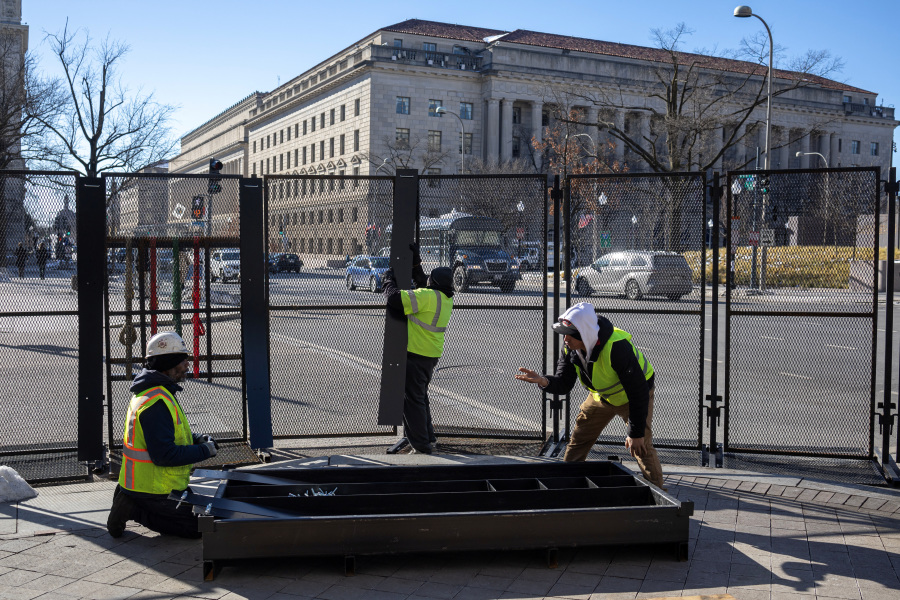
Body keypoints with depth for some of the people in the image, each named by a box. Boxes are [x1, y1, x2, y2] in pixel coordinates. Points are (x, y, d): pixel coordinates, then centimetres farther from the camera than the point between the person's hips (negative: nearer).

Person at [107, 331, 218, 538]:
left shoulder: (157, 393, 10)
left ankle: (130, 502, 10)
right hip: (154, 489, -10)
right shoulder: (156, 403, -25)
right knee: (196, 527, -6)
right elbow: (164, 455, -29)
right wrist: (204, 450, -18)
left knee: (195, 511, 20)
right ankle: (133, 510, -5)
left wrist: (196, 439, 5)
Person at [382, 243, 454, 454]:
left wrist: (388, 281, -7)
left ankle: (421, 446, 1)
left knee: (413, 399, -1)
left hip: (415, 355, -9)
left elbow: (396, 299, -24)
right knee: (421, 396, 23)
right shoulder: (446, 299, 6)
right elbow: (421, 281, 22)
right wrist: (416, 260, 23)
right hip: (432, 356, 9)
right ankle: (429, 438, 31)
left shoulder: (427, 296, -20)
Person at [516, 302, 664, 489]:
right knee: (577, 442, 7)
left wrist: (636, 432, -29)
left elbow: (638, 391, -33)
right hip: (601, 395, 7)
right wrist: (543, 381, -36)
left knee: (641, 446, -17)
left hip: (633, 396, -6)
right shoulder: (571, 348, -17)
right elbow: (564, 384, -12)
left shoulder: (617, 347, -38)